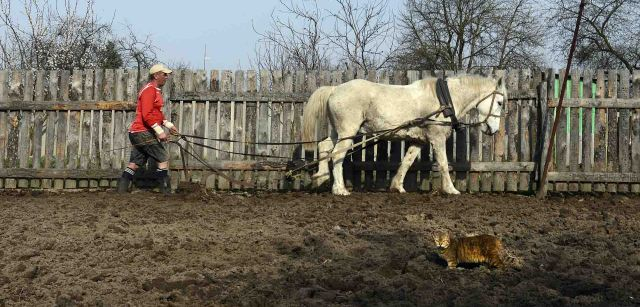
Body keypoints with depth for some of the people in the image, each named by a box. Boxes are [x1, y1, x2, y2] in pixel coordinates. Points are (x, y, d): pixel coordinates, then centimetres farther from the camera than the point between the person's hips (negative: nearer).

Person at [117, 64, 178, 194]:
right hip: (143, 132, -11)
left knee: (135, 163, 10)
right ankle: (166, 192, -8)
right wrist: (159, 131, -25)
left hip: (137, 133, 11)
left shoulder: (156, 90, 20)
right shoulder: (149, 90, -14)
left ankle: (121, 190, 10)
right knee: (163, 158, -8)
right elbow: (147, 115, -23)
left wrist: (168, 125, 21)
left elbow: (157, 114, 30)